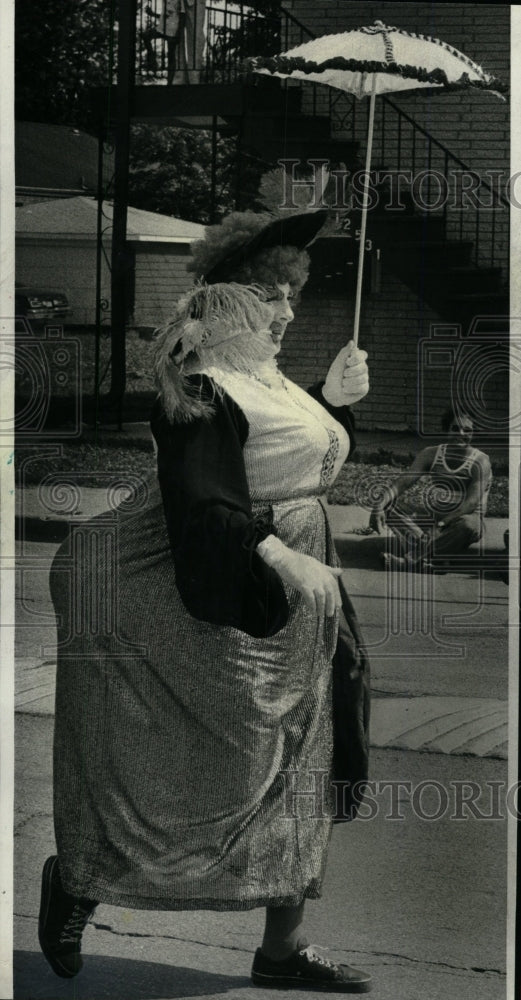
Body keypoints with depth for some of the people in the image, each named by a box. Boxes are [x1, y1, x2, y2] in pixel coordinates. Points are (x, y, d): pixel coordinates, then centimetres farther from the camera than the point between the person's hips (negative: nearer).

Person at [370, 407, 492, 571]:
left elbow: (472, 502, -20)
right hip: (434, 519, 4)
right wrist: (381, 505, -27)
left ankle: (411, 560, -48)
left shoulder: (480, 461, -8)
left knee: (468, 524, -41)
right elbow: (404, 482, -8)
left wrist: (442, 523, -34)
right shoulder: (432, 454, 4)